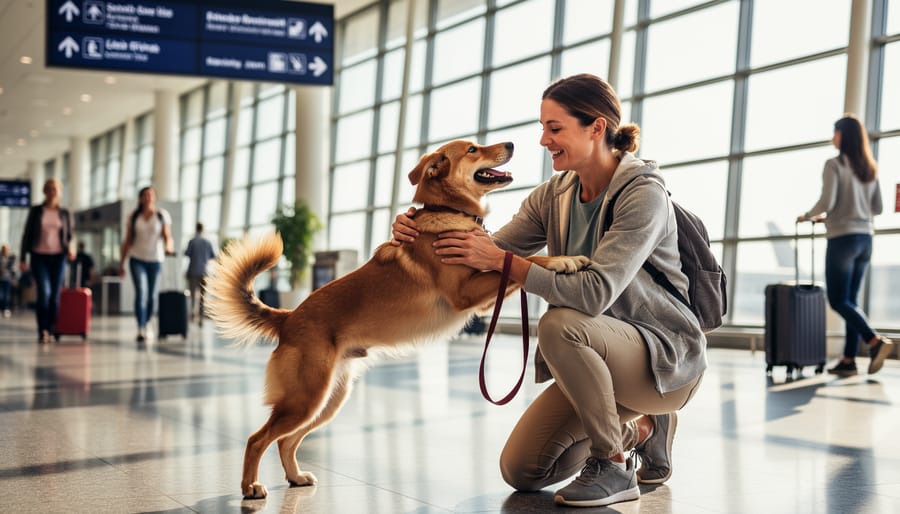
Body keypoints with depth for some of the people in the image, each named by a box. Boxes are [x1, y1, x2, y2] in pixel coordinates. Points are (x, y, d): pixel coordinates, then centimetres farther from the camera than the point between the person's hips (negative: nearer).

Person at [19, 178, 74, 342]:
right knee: (44, 292, -17)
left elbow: (69, 237, 14)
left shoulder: (65, 213, 7)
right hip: (39, 256, -1)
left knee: (55, 296, -2)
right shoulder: (35, 211, 4)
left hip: (58, 257, 1)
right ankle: (42, 331, -10)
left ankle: (50, 331, 8)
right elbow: (27, 235, 5)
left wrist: (69, 249, -8)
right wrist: (22, 258, 0)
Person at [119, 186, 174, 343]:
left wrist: (169, 247, -28)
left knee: (152, 296, 4)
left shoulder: (162, 215, 2)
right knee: (140, 292, -16)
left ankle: (145, 326, 24)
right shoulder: (133, 217, 6)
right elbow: (127, 241, 10)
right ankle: (141, 330, -21)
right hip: (137, 259, 0)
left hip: (155, 260, 0)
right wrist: (121, 263, 8)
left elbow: (168, 236, -5)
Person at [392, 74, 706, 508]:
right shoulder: (555, 196, 1)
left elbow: (595, 293, -31)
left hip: (666, 355, -7)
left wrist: (502, 261, -32)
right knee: (520, 471, 2)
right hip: (599, 356, 7)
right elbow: (489, 255, -2)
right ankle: (641, 430, 22)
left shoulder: (643, 194, -21)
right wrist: (423, 235, -19)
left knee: (559, 324, -35)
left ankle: (612, 467, -14)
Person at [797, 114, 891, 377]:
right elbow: (877, 208, 15)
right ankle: (848, 361, 8)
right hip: (865, 239, 7)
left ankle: (876, 341, -18)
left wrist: (807, 216, 2)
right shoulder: (870, 168, 12)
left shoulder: (834, 164, -8)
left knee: (838, 300, -2)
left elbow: (826, 202, -15)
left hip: (842, 238, -7)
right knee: (850, 300, 10)